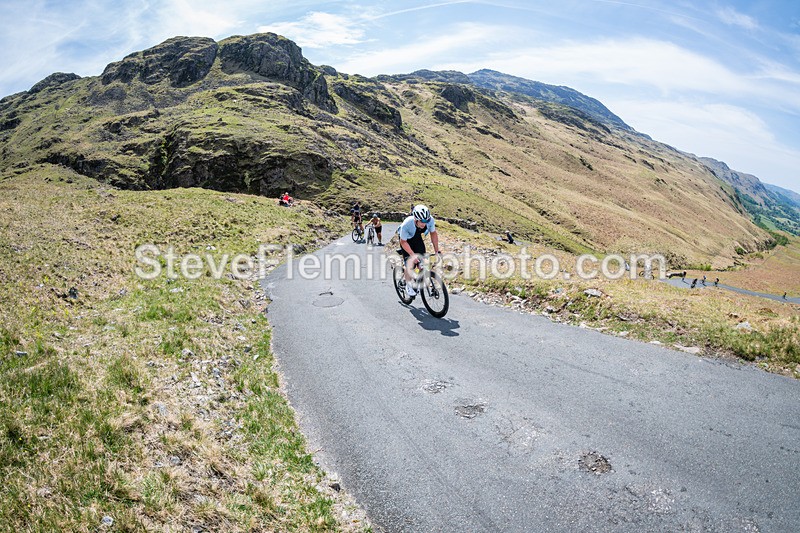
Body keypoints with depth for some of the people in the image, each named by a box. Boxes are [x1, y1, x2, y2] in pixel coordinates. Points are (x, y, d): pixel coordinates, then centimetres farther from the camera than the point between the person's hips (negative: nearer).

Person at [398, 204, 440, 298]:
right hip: (406, 241, -3)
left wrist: (437, 250, -12)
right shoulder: (406, 224, -40)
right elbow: (403, 242, -26)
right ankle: (408, 285, 7)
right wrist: (413, 255, -35)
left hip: (417, 239, 4)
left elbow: (433, 233, -12)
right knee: (410, 264, -15)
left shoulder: (430, 220, -31)